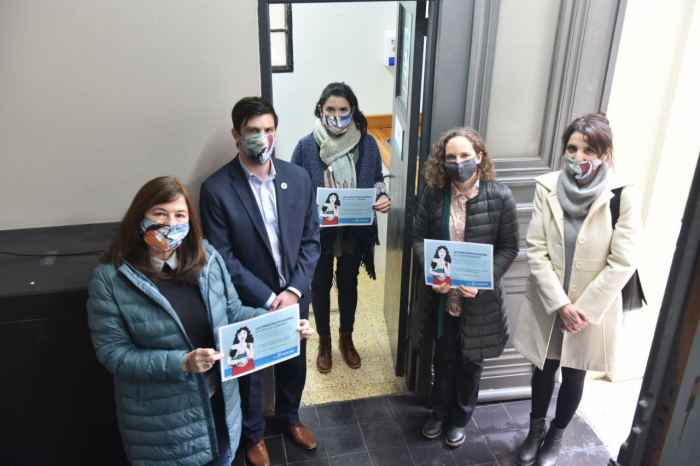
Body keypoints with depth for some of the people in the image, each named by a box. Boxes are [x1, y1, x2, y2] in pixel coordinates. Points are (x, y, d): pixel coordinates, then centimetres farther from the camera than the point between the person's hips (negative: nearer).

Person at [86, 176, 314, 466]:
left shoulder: (206, 258, -7)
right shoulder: (111, 278, -17)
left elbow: (232, 312, 1)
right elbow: (112, 352, -16)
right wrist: (181, 362, -26)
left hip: (218, 399, 4)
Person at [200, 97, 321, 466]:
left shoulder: (298, 178, -6)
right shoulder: (216, 189, -17)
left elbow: (311, 240, -2)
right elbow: (222, 258, -16)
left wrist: (294, 291, -13)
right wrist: (268, 299, -18)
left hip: (295, 296, 4)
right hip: (248, 303, -3)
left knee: (294, 363, 23)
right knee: (248, 371, 18)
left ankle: (288, 416, 51)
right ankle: (253, 433, 44)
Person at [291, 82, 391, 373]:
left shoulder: (367, 143, -7)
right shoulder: (306, 146, -11)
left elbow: (377, 180, 4)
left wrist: (383, 197, -17)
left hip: (355, 231, 1)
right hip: (318, 232, -1)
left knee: (348, 283, 18)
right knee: (320, 285, 15)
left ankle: (346, 339, 41)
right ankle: (324, 342, 37)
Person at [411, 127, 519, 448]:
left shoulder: (500, 197, -13)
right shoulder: (433, 193, -7)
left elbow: (509, 248, -8)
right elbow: (419, 237, -1)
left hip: (479, 298, -1)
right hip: (441, 295, 1)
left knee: (470, 362, 18)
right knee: (443, 358, 20)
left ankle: (460, 419, 42)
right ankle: (439, 412, 44)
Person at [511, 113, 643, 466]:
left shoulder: (622, 196, -15)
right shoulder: (547, 188, -10)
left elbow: (622, 262, -14)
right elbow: (536, 251, -10)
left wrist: (583, 309, -15)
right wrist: (559, 304, -16)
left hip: (593, 309, -1)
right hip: (546, 304, 1)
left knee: (573, 376, 17)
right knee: (543, 369, 19)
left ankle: (555, 437, 42)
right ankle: (535, 430, 44)